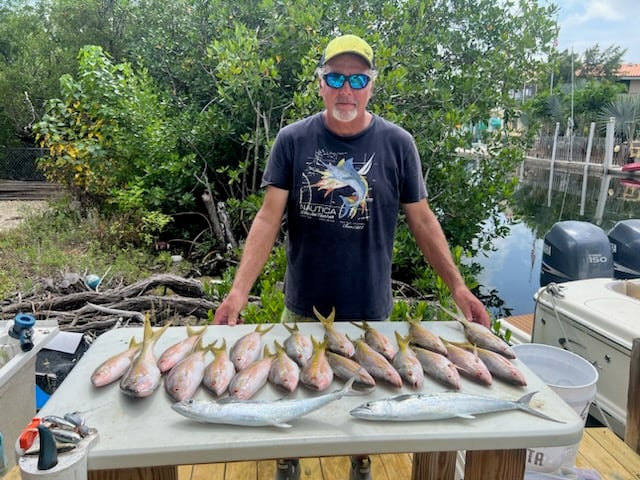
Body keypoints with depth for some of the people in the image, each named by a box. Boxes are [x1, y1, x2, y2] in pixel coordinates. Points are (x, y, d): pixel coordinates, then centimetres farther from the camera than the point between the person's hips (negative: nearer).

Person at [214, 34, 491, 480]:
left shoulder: (397, 143, -6)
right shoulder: (293, 139, -7)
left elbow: (422, 220, -2)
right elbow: (269, 217, -10)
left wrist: (458, 286, -7)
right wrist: (240, 289, -20)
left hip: (369, 308, 0)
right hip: (303, 306, 0)